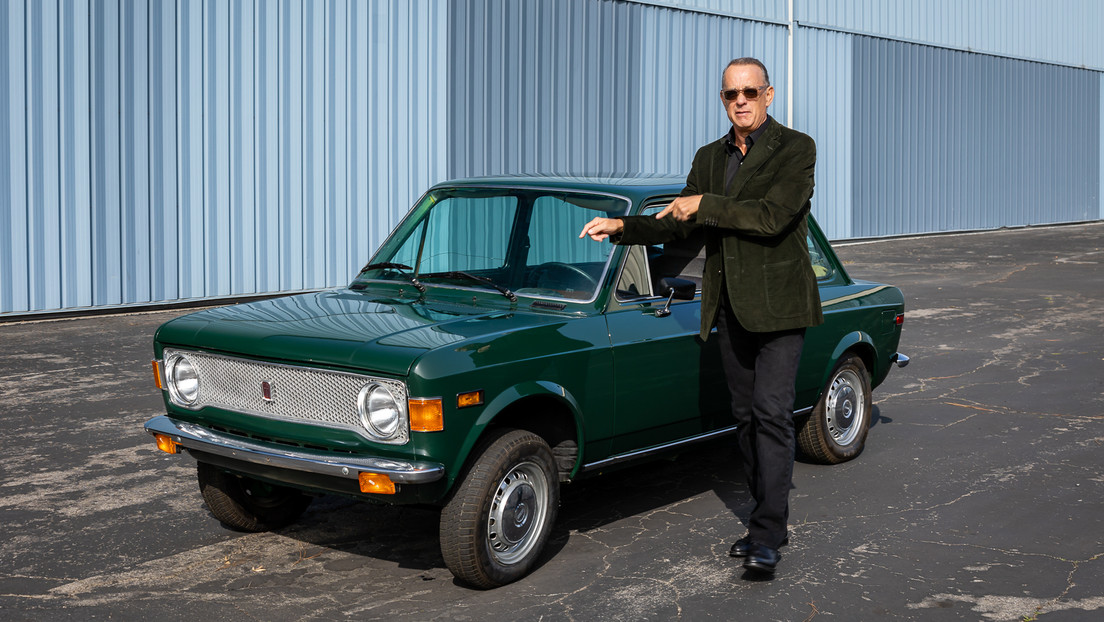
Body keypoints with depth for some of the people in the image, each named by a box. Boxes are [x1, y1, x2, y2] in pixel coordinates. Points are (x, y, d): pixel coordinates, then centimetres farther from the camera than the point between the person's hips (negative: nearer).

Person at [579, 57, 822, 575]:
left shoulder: (795, 149, -7)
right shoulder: (709, 158, 13)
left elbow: (772, 217, -20)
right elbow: (678, 226, 15)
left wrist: (704, 204, -14)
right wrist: (621, 227, 1)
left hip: (777, 304, -6)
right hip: (729, 308, 6)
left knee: (771, 413, -12)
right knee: (745, 416, 10)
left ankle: (767, 536, -11)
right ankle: (768, 520, 19)